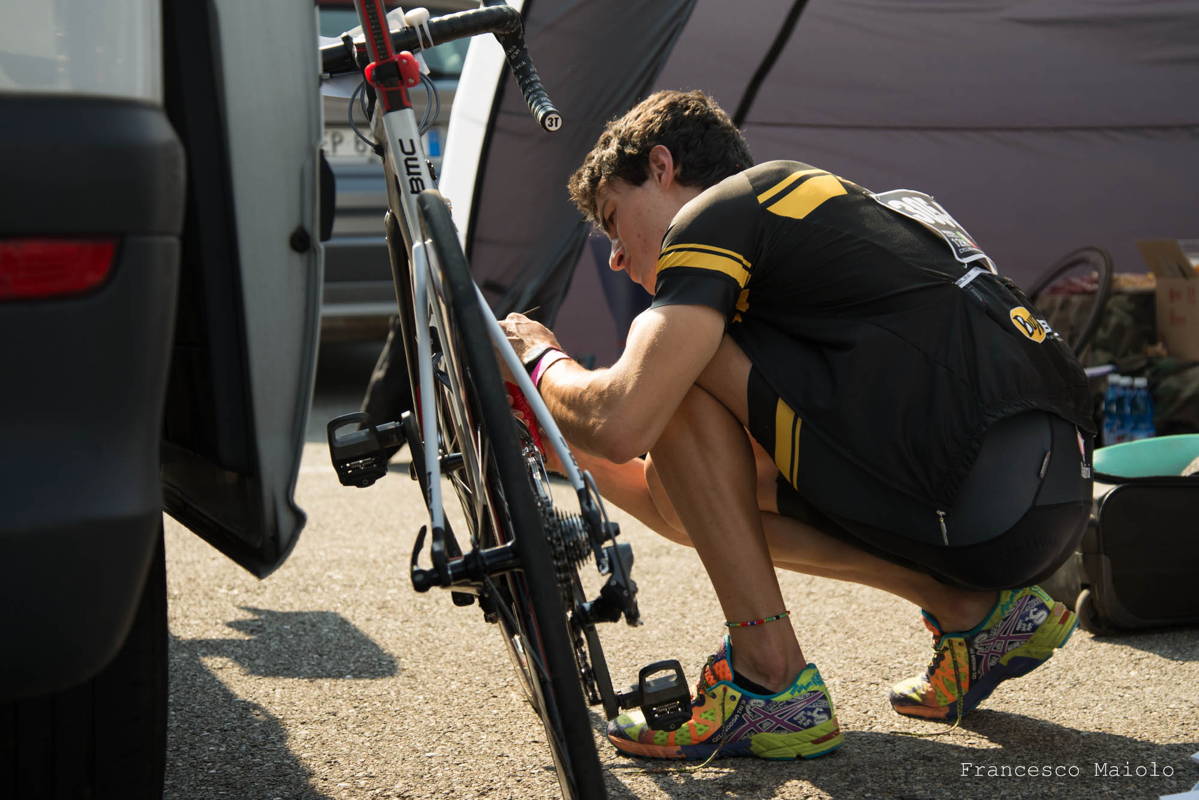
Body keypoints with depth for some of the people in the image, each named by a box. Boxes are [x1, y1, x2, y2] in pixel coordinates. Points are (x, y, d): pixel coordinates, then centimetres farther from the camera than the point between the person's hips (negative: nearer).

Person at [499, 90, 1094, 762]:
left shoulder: (719, 212, 1)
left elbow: (622, 424, -13)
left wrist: (543, 363, 8)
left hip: (978, 500, -10)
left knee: (679, 372, -2)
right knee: (686, 488, 18)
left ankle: (771, 682, -2)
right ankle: (976, 612, 13)